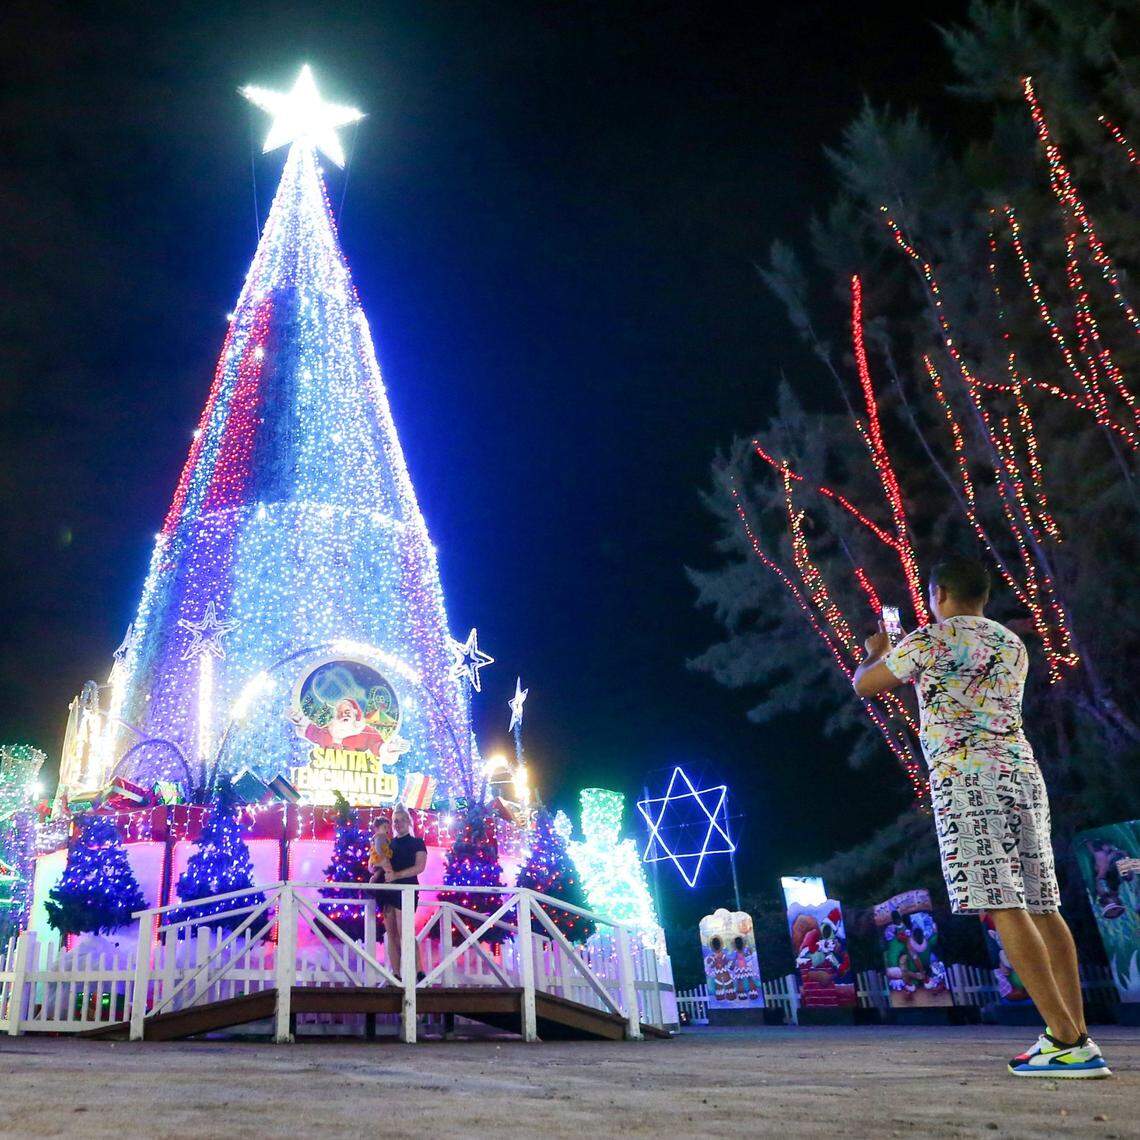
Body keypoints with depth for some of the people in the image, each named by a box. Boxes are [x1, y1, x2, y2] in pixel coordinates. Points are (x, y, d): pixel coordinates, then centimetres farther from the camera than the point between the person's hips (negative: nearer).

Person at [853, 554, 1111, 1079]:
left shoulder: (928, 641, -2)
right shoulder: (1013, 646, 19)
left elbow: (862, 685, 9)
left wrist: (876, 651, 31)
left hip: (966, 779, -7)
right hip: (1023, 773, 8)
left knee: (1003, 906, -10)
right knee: (1043, 907, 7)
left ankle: (1067, 1040, -14)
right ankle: (1077, 1035, 6)